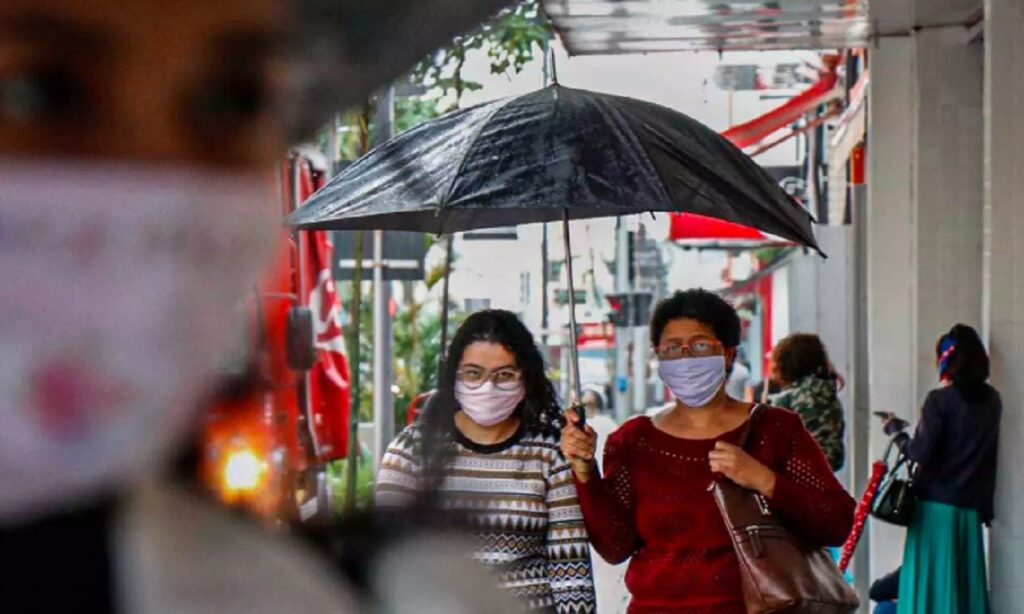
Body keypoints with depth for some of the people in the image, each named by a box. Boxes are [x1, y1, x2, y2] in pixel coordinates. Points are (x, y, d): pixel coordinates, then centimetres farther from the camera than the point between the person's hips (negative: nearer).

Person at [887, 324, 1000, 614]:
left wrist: (895, 430, -1)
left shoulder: (940, 400, -12)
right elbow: (987, 454, 13)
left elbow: (920, 453, -14)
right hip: (971, 504, 5)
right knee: (966, 578, 9)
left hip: (936, 503, -5)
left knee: (931, 578, 0)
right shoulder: (992, 399, 6)